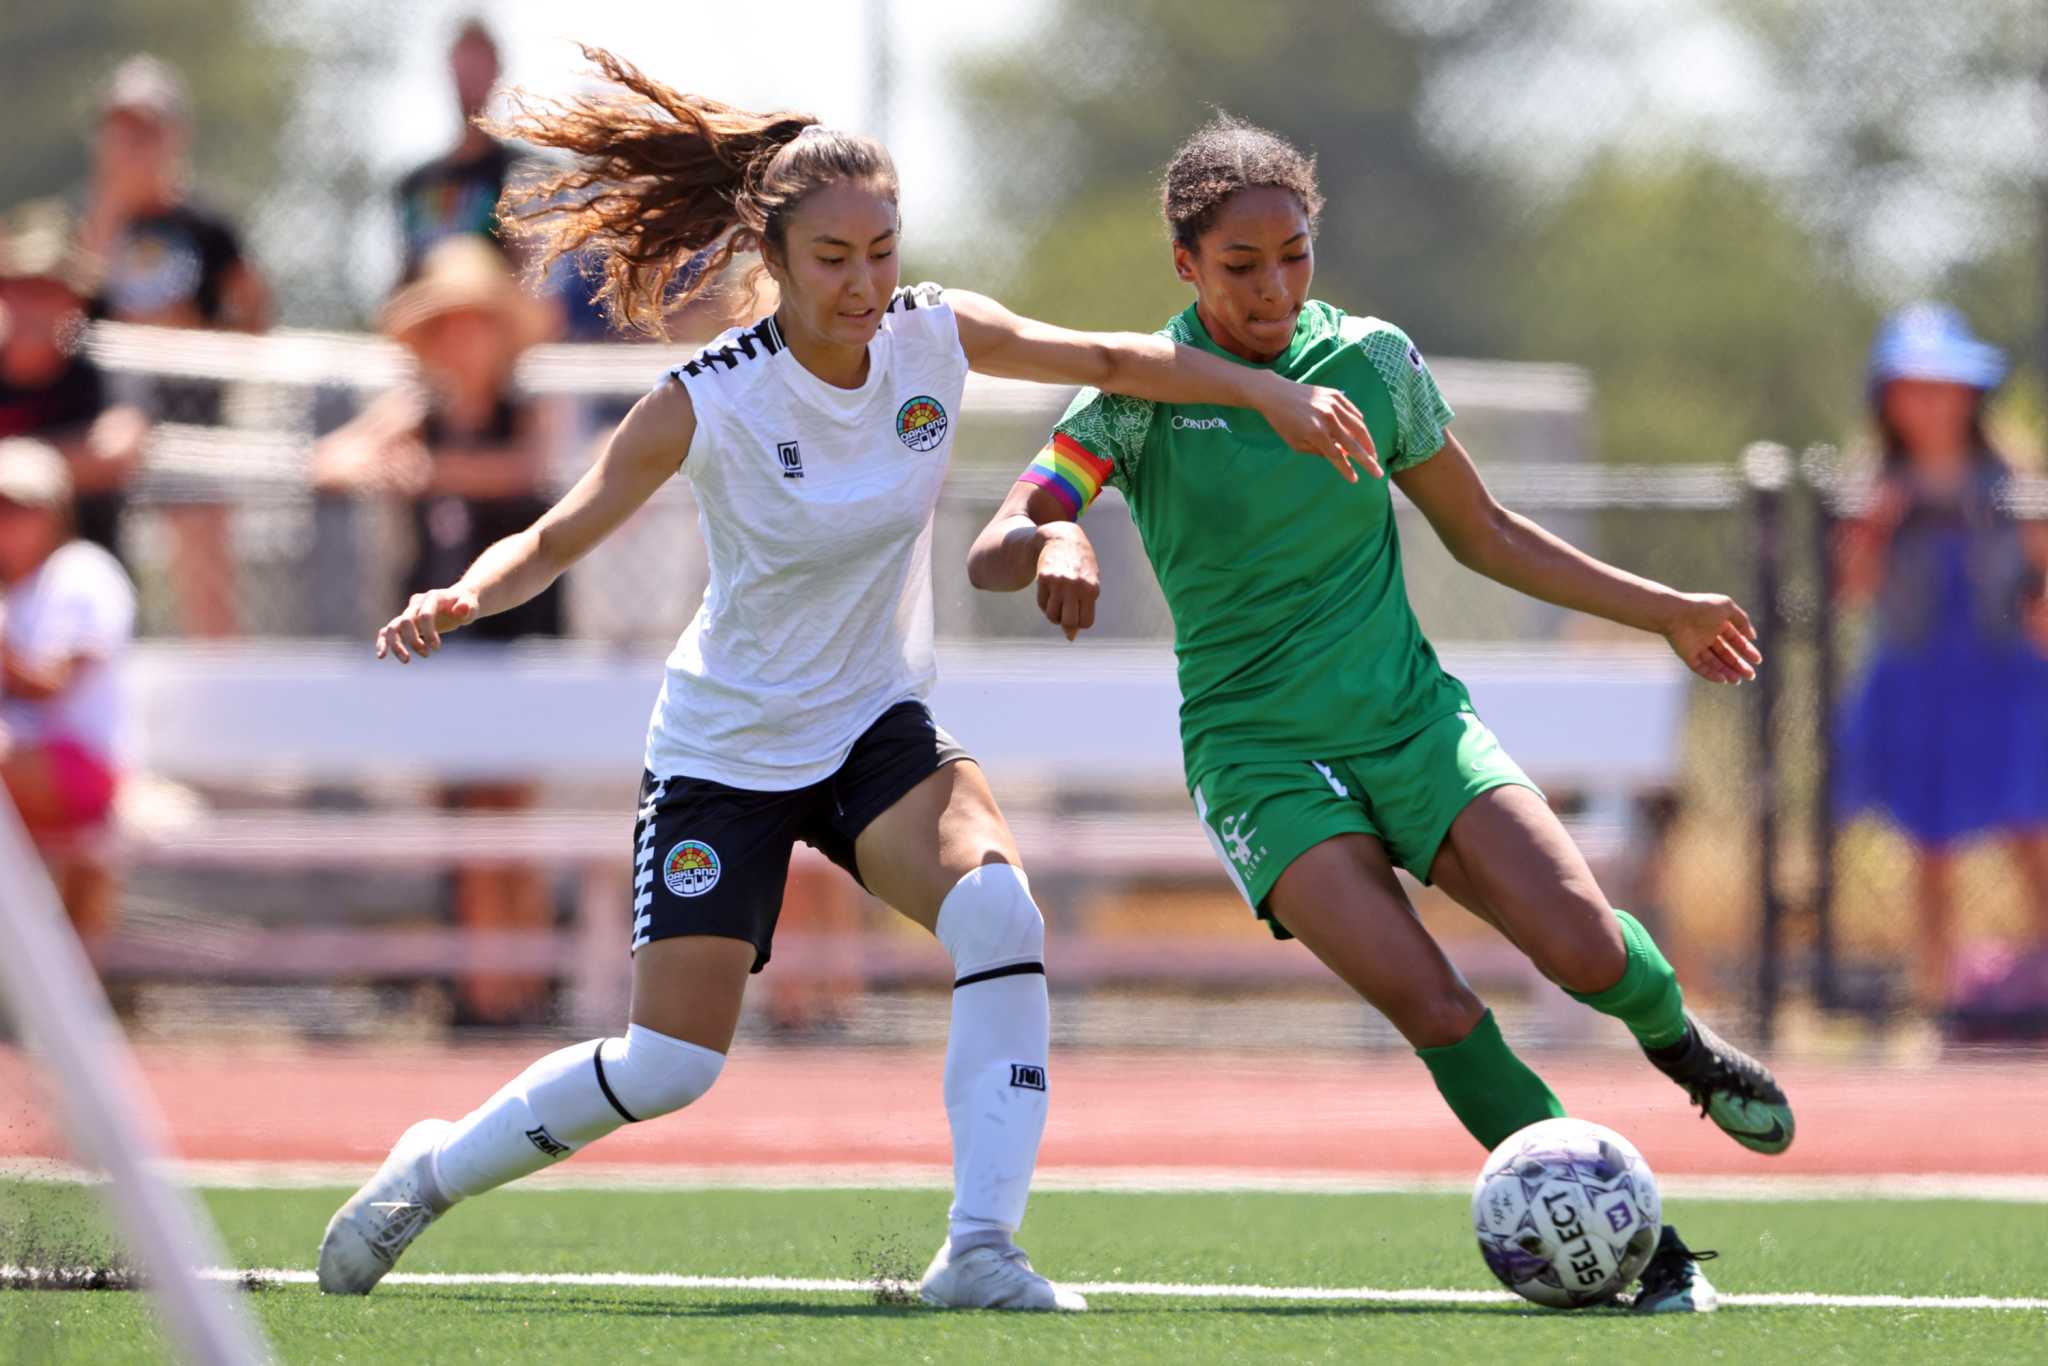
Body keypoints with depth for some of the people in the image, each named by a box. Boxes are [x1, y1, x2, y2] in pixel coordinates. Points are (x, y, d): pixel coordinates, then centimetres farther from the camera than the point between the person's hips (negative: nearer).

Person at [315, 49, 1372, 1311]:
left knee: (998, 910, -29)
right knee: (668, 1067, -4)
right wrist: (463, 598, -35)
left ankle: (981, 1250, -26)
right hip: (725, 750, -3)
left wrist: (1268, 391, 1)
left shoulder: (939, 337, -11)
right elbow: (556, 541, -15)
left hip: (878, 730, 3)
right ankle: (434, 1168, 24)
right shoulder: (709, 403, -22)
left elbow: (1111, 359, 7)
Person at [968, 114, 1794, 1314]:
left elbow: (1481, 532, 17)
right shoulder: (1141, 392, -6)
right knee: (1434, 1008, -23)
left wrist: (1665, 611, 20)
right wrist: (1053, 542, -41)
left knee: (1583, 947, -19)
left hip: (1410, 717, 2)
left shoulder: (1374, 360, 3)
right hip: (1259, 752, -2)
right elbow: (992, 551, -16)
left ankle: (1679, 1040, 18)